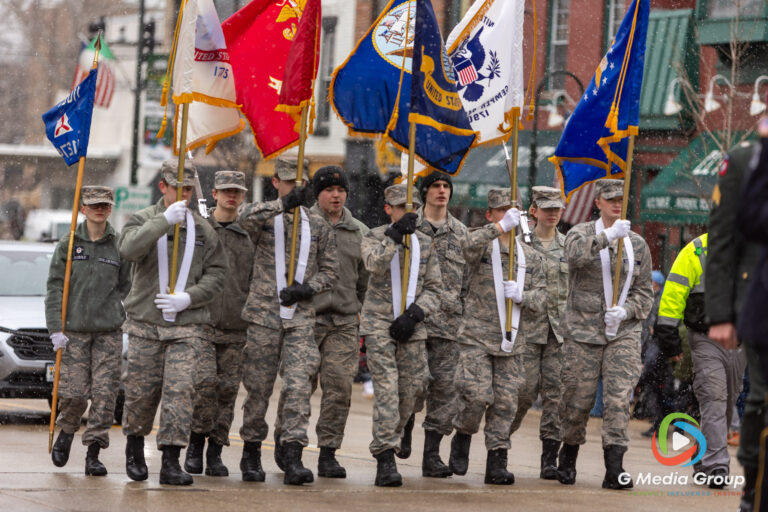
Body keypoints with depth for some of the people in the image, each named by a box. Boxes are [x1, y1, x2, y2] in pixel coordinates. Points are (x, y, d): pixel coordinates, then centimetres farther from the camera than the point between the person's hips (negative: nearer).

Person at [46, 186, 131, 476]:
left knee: (105, 394, -6)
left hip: (109, 332, 1)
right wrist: (56, 328, -5)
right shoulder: (68, 244, 4)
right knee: (74, 393, -5)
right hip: (74, 330, -1)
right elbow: (54, 287, 3)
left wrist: (115, 315, 6)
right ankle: (66, 432, 25)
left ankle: (93, 453, 1)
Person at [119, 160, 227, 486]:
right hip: (145, 324, -1)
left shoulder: (202, 229, 11)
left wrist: (189, 298, -9)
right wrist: (165, 221, -26)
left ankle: (171, 462, -12)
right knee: (141, 391, 4)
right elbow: (128, 249, -18)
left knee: (180, 390, -11)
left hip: (187, 326, 1)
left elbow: (216, 274, 8)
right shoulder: (143, 220, 4)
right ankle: (134, 446, 30)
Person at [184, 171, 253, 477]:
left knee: (228, 391, 2)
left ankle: (215, 452, 10)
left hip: (235, 330, 3)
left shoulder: (249, 237, 13)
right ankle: (195, 443, -2)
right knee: (205, 381, -19)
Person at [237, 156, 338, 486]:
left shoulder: (318, 227, 11)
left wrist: (307, 288, -6)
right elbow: (245, 218, -23)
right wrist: (285, 203, -35)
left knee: (299, 386, -11)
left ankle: (292, 459, -15)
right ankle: (251, 454, 18)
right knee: (258, 388, 3)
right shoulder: (264, 218, 2)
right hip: (264, 316, -1)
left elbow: (330, 272, 14)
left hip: (301, 318, 1)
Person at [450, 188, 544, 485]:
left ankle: (496, 463, 5)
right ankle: (462, 438, 15)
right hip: (476, 337, -3)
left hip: (512, 343, 4)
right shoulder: (483, 247, 1)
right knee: (477, 395, -13)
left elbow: (542, 301, 10)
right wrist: (501, 227, -36)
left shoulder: (531, 258, 13)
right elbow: (469, 247, -24)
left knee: (506, 402, 0)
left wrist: (522, 295, -11)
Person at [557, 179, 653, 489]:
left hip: (624, 333, 1)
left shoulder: (637, 245, 11)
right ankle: (568, 453, 30)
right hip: (583, 332, -1)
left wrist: (625, 311, -7)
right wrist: (608, 236, -35)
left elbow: (645, 291, 12)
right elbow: (575, 254, -22)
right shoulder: (580, 234, 3)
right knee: (577, 400, 4)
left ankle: (614, 470, -15)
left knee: (619, 399, -12)